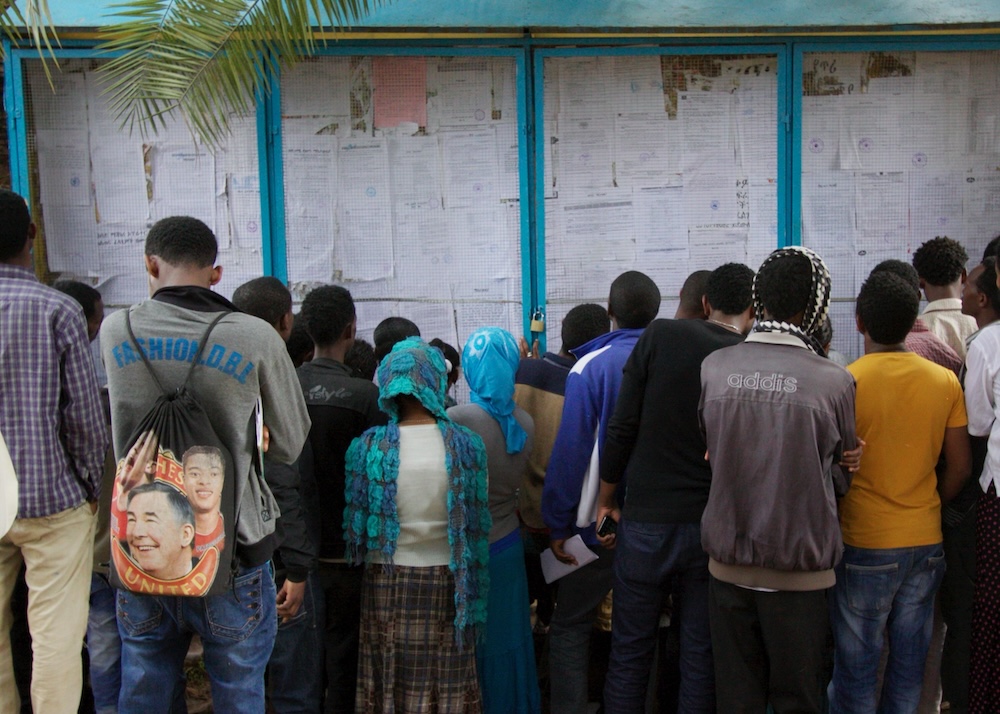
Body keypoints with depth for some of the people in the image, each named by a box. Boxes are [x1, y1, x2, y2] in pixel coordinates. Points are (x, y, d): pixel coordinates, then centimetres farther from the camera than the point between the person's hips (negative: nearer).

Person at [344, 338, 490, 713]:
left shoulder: (367, 448, -11)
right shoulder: (467, 446, -10)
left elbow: (355, 523, -3)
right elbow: (478, 526, -3)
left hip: (387, 581, 0)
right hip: (445, 582, 0)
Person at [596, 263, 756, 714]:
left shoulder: (660, 336, -6)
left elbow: (622, 428, -5)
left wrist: (606, 501, 5)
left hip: (646, 523, -1)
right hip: (713, 530, 1)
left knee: (630, 650, 12)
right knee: (701, 656, 12)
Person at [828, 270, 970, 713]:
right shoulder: (946, 382, -1)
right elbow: (959, 468, 3)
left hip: (864, 546, -4)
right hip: (925, 543, 4)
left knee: (856, 664, 8)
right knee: (910, 660, 16)